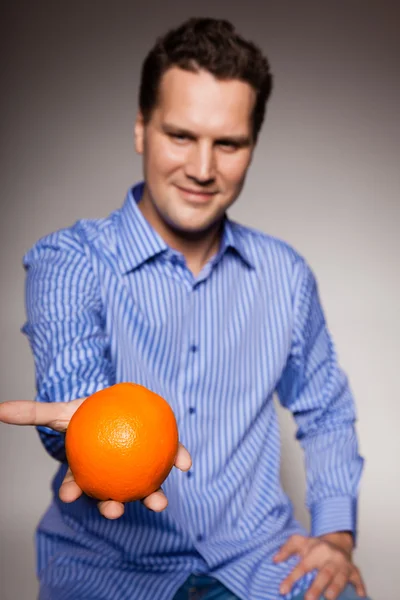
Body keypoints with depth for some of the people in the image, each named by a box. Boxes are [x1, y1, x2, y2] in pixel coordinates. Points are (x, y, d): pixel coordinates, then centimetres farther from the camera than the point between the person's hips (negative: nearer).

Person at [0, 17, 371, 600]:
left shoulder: (286, 274, 4)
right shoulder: (67, 260, -7)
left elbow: (326, 411, 14)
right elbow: (72, 376, -25)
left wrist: (336, 535, 2)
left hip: (257, 552, 2)